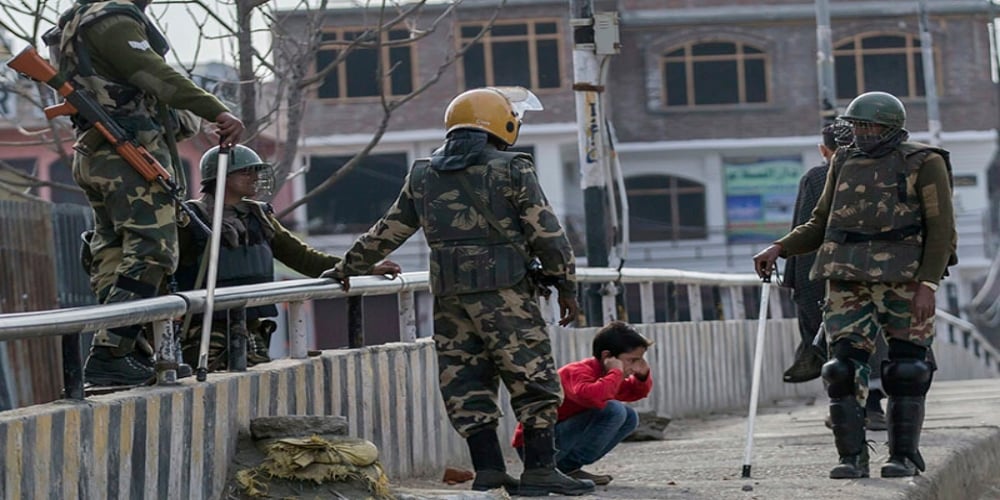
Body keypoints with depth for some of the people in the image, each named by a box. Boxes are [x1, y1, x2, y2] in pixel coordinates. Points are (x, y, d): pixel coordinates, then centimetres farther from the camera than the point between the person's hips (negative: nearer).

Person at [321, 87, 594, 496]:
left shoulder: (423, 176, 13)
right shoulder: (512, 170, -2)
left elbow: (387, 232, 19)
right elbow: (547, 234, -4)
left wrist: (348, 268, 32)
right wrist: (566, 286, 6)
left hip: (449, 294, 5)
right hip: (504, 292, -5)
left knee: (465, 380, 8)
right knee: (533, 378, 0)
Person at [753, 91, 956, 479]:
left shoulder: (924, 163, 0)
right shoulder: (845, 163, 14)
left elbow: (941, 230, -5)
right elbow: (820, 225, 21)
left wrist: (927, 284, -14)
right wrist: (779, 248, 6)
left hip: (903, 282, -4)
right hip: (849, 282, 4)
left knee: (906, 371, 0)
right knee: (845, 367, -5)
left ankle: (904, 457, 9)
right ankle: (851, 456, 0)